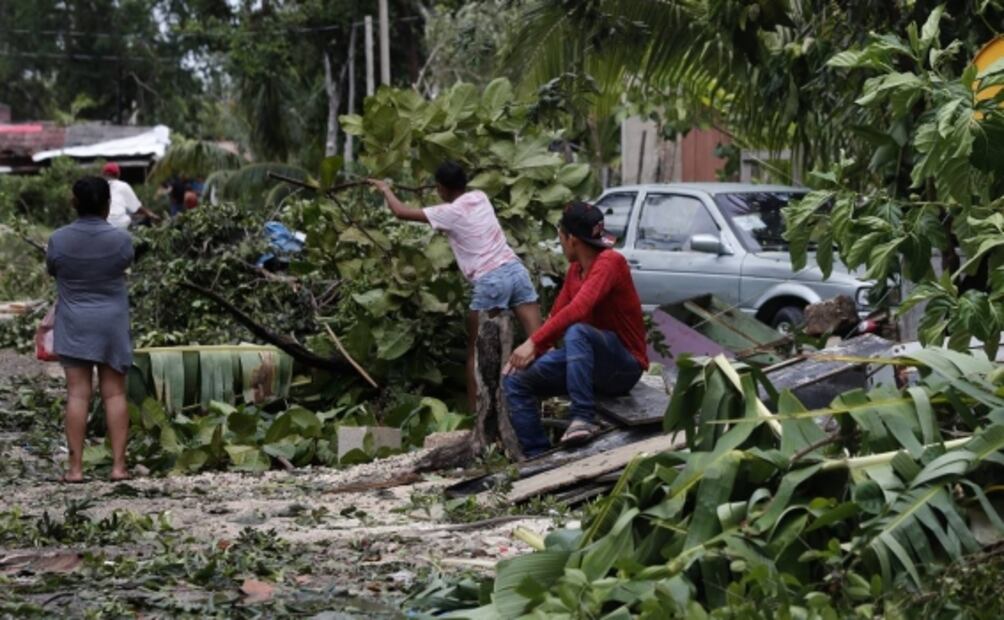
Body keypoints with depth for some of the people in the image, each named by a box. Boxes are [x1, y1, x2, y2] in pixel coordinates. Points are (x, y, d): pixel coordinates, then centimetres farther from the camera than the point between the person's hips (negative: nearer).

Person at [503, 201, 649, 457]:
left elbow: (577, 310, -31)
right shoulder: (575, 269, 8)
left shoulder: (609, 262, -18)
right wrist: (527, 351, -8)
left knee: (577, 331, -38)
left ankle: (583, 418, -36)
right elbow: (556, 316, 7)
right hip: (589, 362, 8)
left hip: (623, 366, -8)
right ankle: (538, 457, -8)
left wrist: (533, 343, -33)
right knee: (515, 380, -3)